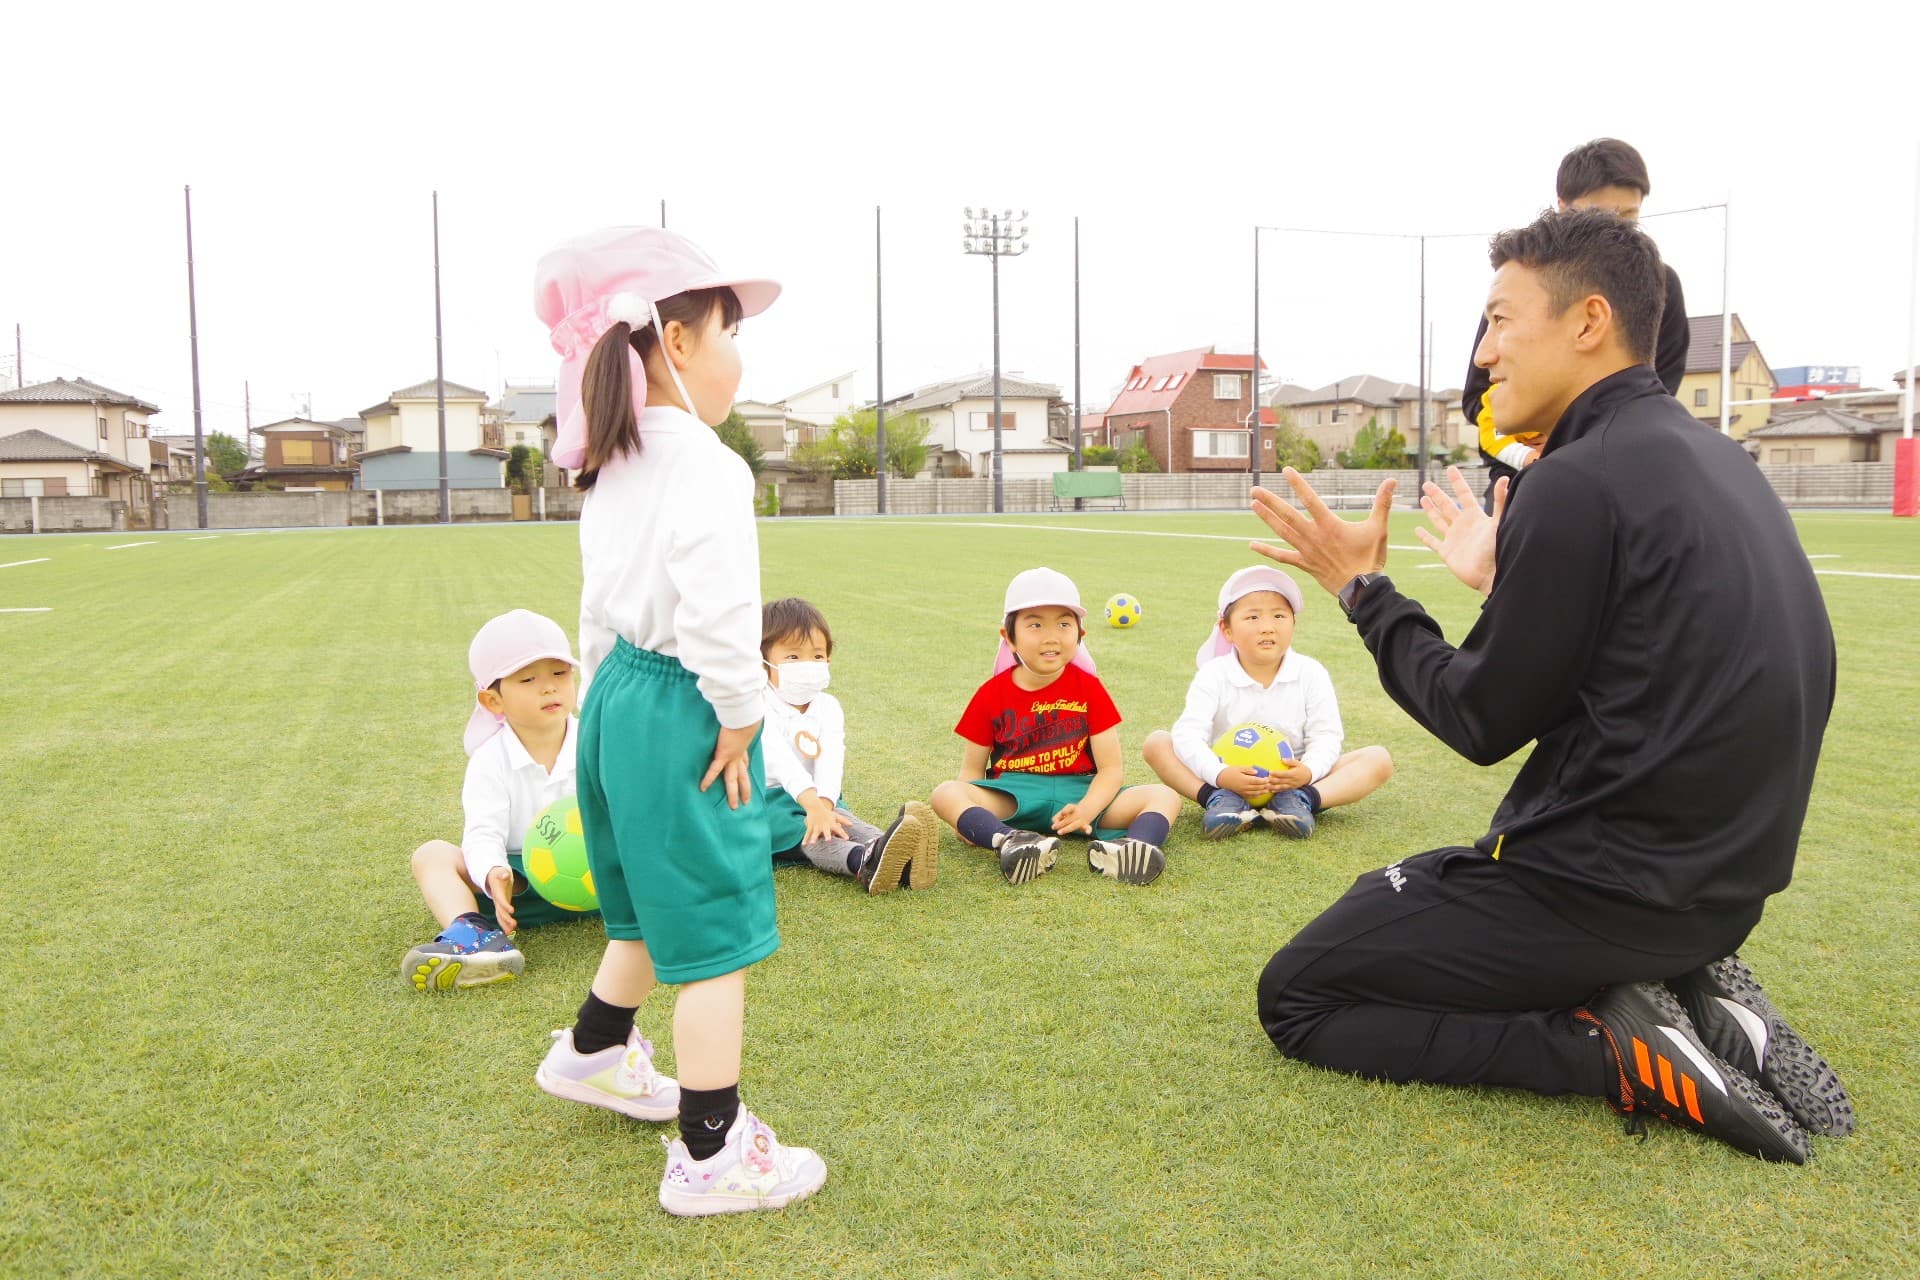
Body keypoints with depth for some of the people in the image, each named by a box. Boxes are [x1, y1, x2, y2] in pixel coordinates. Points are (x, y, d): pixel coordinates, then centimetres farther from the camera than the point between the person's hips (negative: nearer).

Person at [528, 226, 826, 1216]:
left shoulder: (610, 472, 12)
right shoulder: (706, 468, -18)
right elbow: (718, 614, -26)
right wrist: (738, 719, -15)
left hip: (618, 698, 10)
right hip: (681, 711, -10)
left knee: (652, 906, 28)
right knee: (713, 940, 1)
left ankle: (594, 1053, 50)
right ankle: (711, 1157, 12)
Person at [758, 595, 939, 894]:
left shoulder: (828, 706, 5)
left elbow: (831, 759, -14)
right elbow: (780, 761, -29)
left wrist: (824, 802, -34)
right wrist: (813, 804, -44)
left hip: (818, 798, 4)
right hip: (766, 799, -4)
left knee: (841, 817, -29)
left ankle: (900, 861, -59)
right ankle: (863, 862, -66)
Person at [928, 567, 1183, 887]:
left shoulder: (1089, 688, 2)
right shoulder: (992, 694, 3)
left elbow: (1109, 768, -3)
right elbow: (972, 770, 6)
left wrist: (1086, 810, -25)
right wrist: (968, 817, -17)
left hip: (1079, 793, 1)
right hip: (1011, 798, -1)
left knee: (1165, 796, -21)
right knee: (945, 794, -28)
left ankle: (1127, 850, -53)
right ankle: (1009, 842, -55)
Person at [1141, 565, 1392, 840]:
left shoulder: (1310, 674, -5)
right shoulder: (1214, 675, -8)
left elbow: (1325, 736, -8)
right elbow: (1189, 735, -19)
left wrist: (1308, 772, -31)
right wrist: (1219, 776, -37)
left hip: (1292, 781, 1)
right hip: (1229, 780, -1)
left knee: (1379, 759, -16)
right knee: (1156, 743, -18)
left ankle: (1302, 800, -32)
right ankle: (1218, 799, -32)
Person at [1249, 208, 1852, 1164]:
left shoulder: (1582, 482, -20)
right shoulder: (1713, 461, 8)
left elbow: (1485, 722, -13)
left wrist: (1364, 592, -3)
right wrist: (1506, 581, 22)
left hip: (1605, 885, -9)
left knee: (1296, 998, 3)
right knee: (1386, 896, 27)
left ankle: (1616, 1052, -7)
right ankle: (1680, 995, 9)